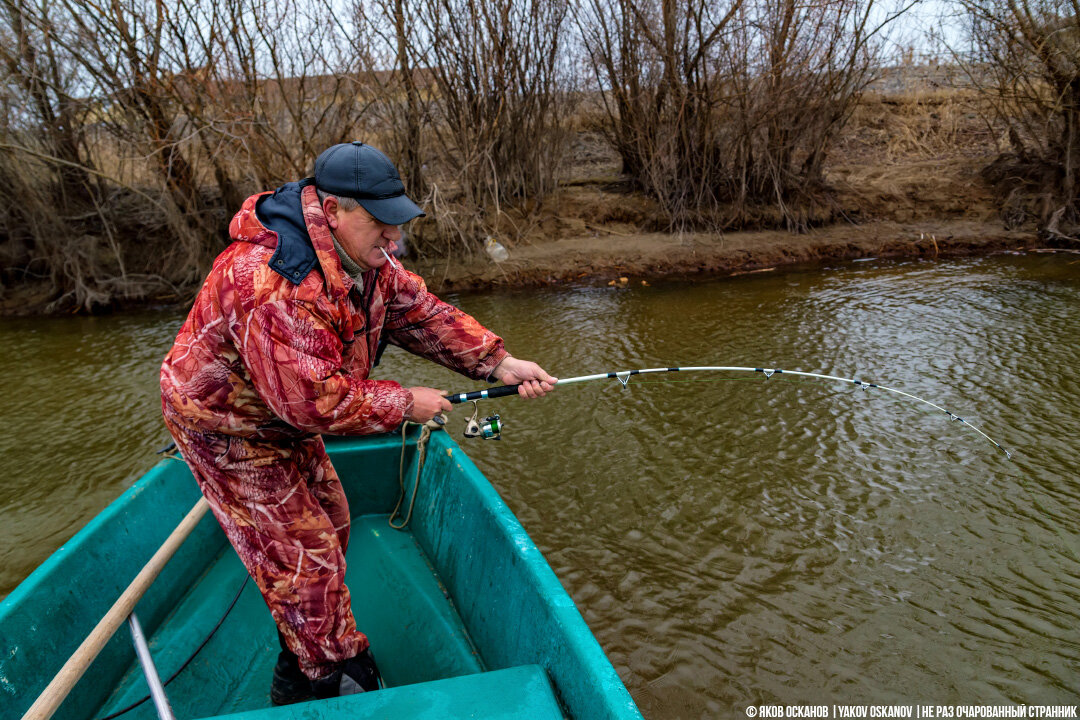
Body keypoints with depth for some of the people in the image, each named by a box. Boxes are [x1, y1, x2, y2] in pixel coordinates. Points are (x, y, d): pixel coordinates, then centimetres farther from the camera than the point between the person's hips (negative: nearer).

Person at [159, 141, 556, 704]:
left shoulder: (364, 258, -7)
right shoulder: (276, 279, -38)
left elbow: (422, 312, -5)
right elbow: (313, 399, -37)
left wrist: (499, 362, -15)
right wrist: (404, 404, -26)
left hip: (286, 416, 10)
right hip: (229, 428, -9)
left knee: (329, 524, 19)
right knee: (303, 557, -3)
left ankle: (306, 658, 41)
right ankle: (336, 676, 20)